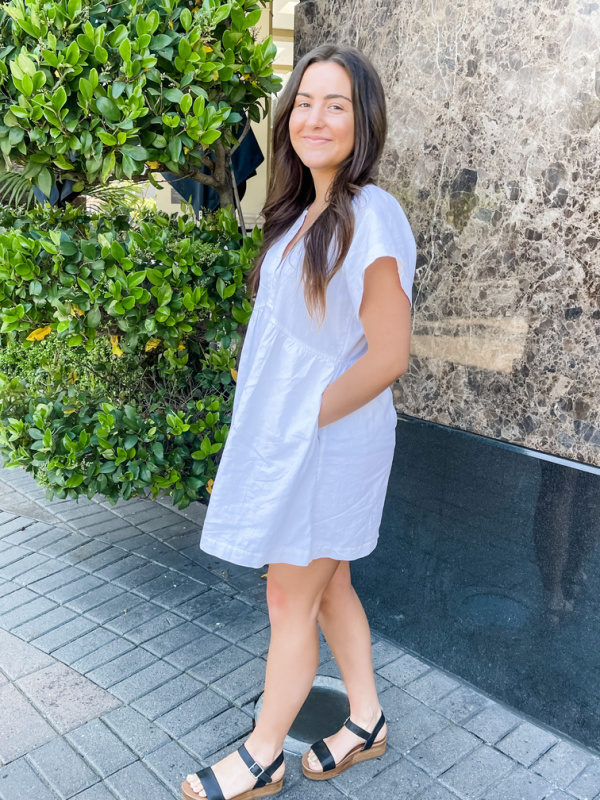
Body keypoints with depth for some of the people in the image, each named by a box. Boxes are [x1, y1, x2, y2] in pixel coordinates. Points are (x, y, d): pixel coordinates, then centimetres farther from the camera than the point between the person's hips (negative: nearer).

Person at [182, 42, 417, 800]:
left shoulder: (371, 217, -18)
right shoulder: (303, 212, 8)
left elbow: (388, 354, -19)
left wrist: (306, 422, -13)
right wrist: (273, 424, 7)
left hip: (329, 444, -8)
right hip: (288, 438, 8)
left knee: (290, 603, 7)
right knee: (328, 587, 19)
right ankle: (366, 722, 39)